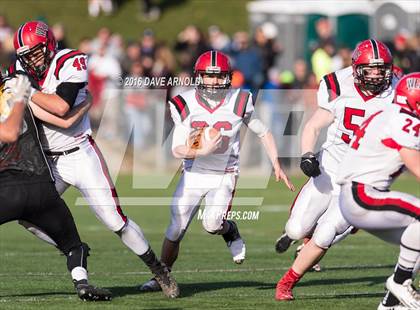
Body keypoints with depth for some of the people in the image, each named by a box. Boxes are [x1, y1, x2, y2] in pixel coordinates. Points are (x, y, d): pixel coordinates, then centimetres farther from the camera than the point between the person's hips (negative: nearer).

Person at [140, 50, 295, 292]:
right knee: (175, 231, -2)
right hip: (193, 175, 2)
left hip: (224, 176, -2)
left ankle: (230, 231, 11)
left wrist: (277, 165, -1)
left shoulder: (239, 102, -10)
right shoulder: (185, 105, -9)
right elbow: (177, 150, -9)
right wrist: (202, 151, -27)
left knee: (212, 223, -25)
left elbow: (263, 133, 5)